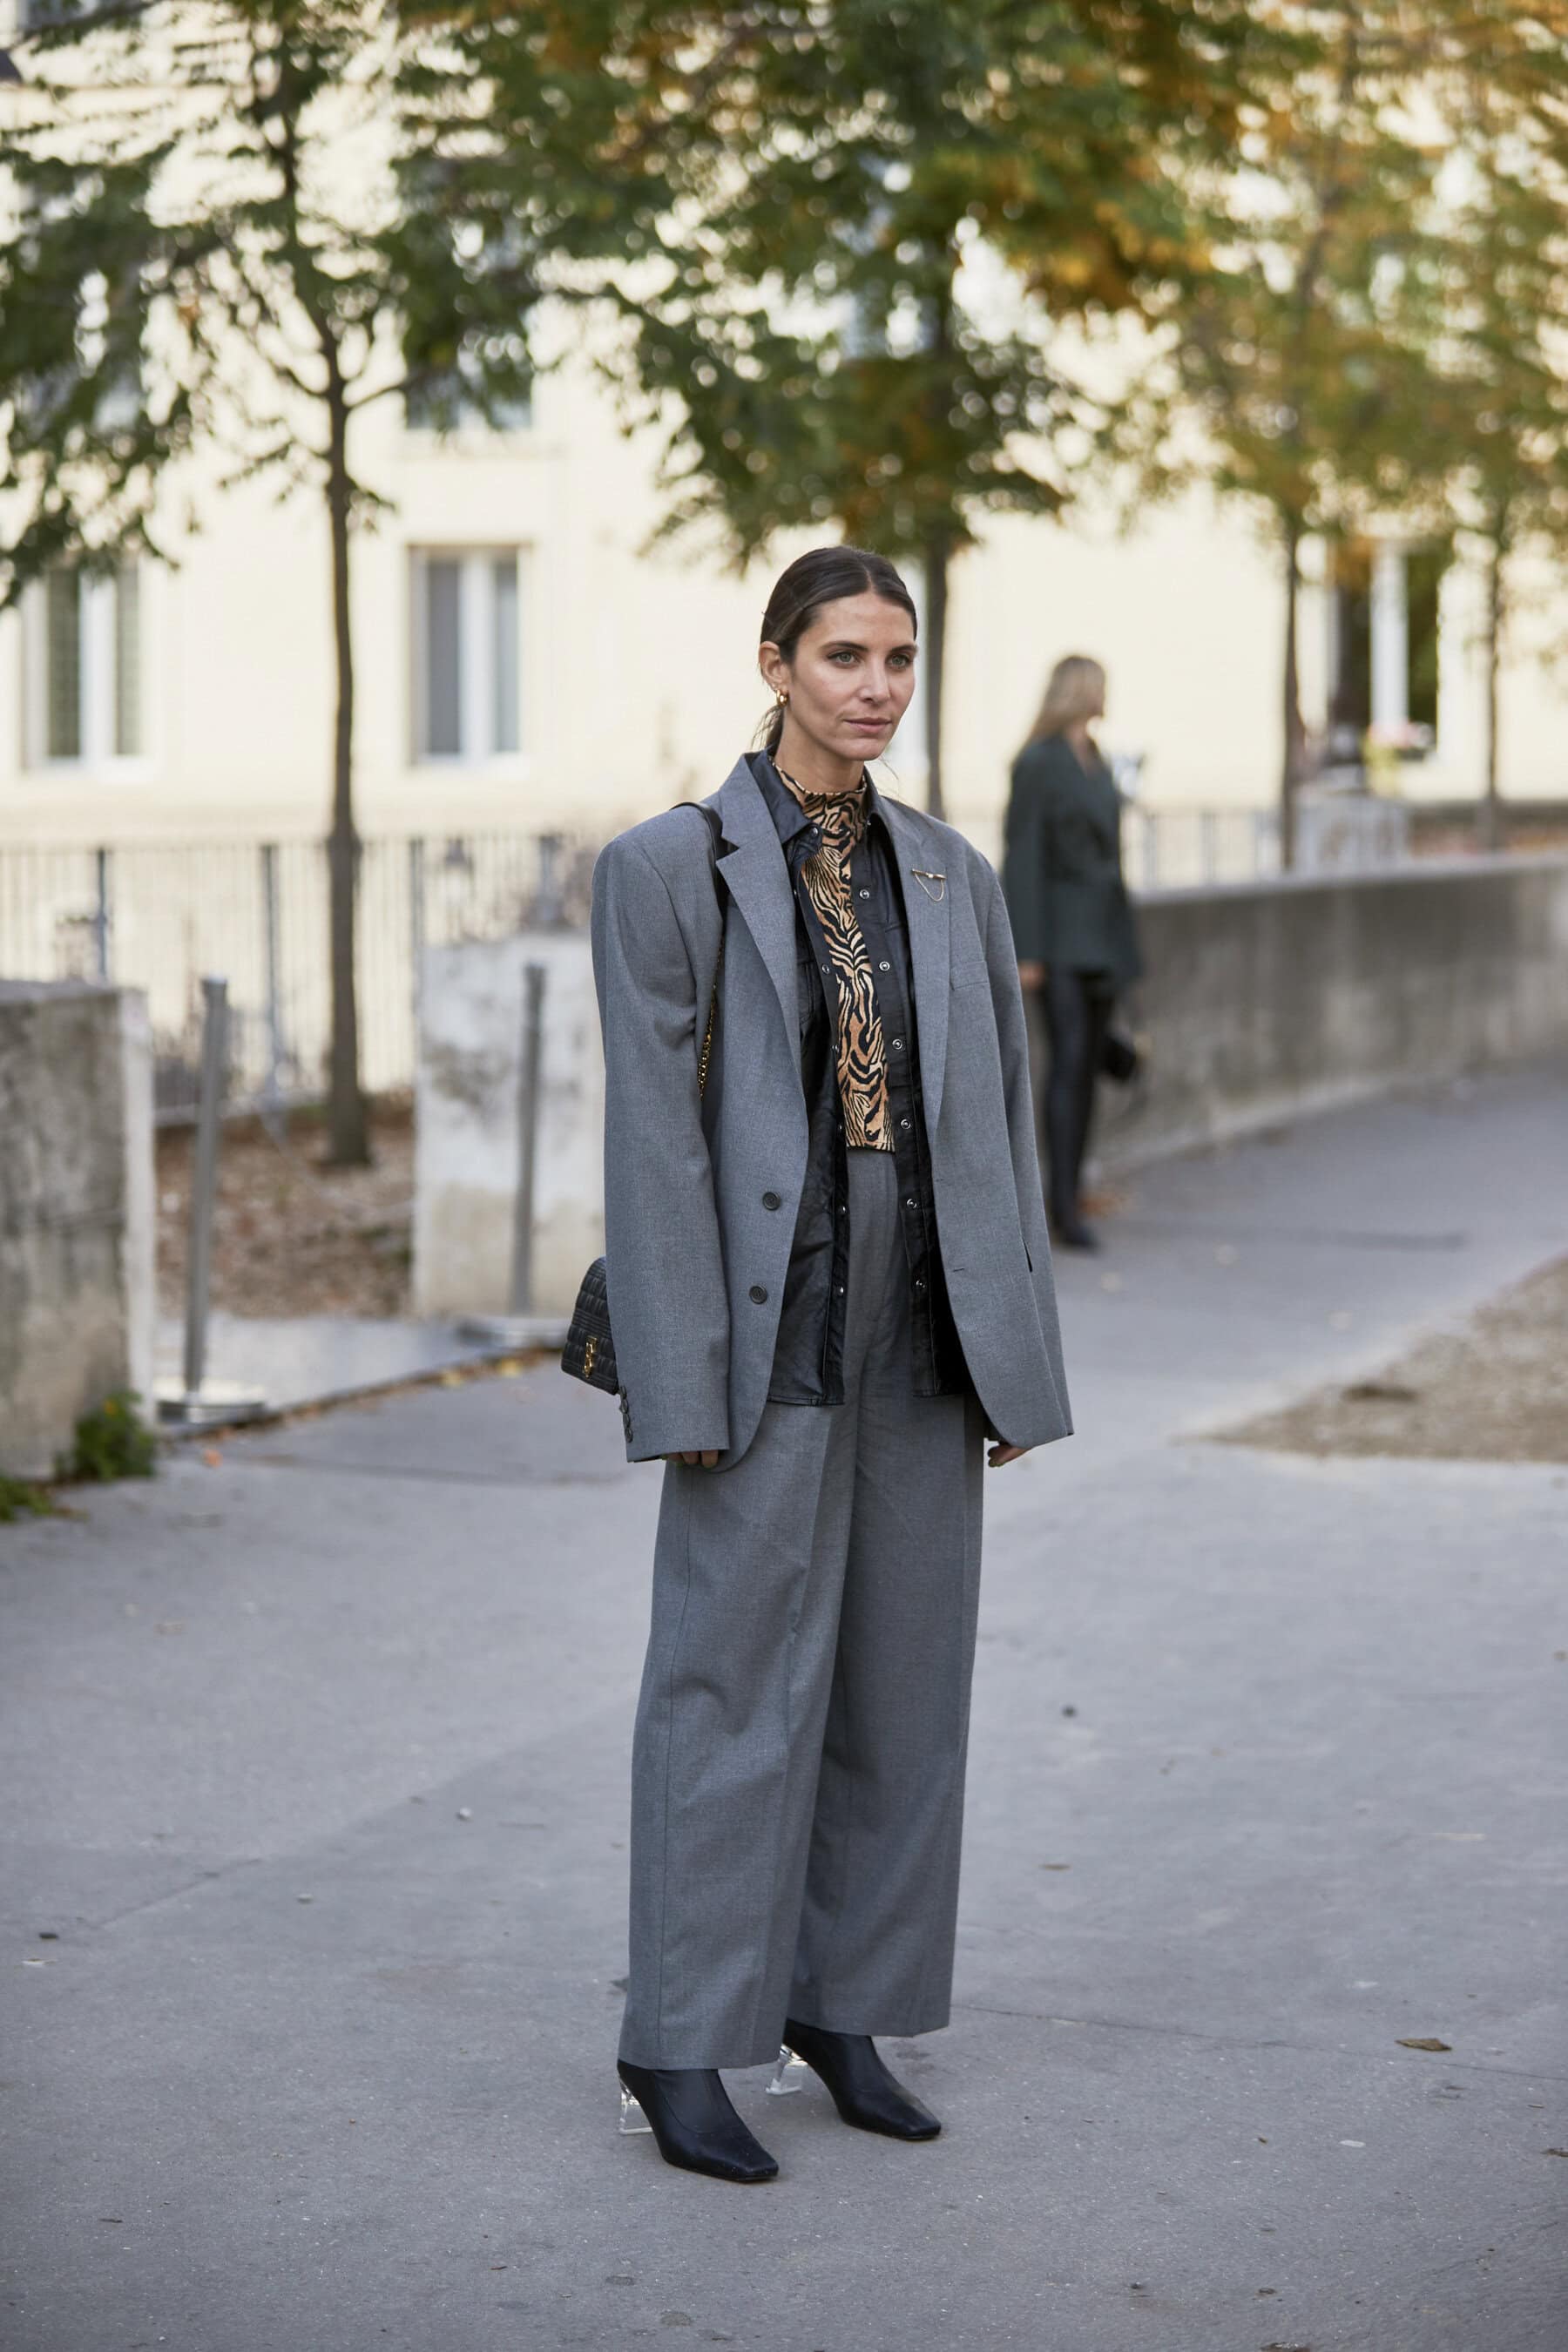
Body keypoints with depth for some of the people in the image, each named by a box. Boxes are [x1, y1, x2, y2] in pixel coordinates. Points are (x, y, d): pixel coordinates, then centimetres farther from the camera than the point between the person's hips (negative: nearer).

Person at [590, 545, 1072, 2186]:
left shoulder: (951, 877, 10)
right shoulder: (668, 870, -5)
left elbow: (1001, 1122, 12)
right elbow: (651, 1138, -9)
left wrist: (1014, 1357, 8)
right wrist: (681, 1386, -14)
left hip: (921, 1345, 5)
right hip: (768, 1347, -5)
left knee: (899, 1683, 10)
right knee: (734, 1691, -2)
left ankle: (839, 2007, 22)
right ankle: (675, 2048, 6)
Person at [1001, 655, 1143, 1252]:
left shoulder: (1094, 764, 16)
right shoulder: (1037, 763, -9)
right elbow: (1021, 859, -13)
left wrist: (1122, 947, 20)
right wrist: (1025, 951, -18)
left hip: (1102, 934, 8)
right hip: (1059, 933, -8)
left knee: (1088, 1067, 7)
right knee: (1068, 1060, -16)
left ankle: (1071, 1195, 12)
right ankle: (1064, 1207, -19)